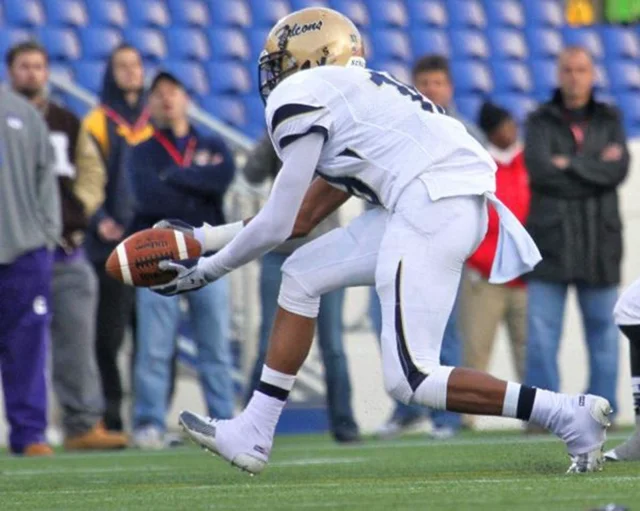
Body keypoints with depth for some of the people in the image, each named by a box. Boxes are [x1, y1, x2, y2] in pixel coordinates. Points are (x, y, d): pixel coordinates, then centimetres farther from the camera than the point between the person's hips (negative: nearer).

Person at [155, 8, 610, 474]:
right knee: (302, 275, 17)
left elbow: (276, 225, 3)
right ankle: (252, 436, 19)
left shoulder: (298, 98, 1)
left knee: (410, 379, -9)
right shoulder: (351, 91, 28)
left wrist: (208, 270, 17)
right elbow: (302, 219, 30)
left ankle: (570, 416, -10)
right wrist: (204, 237, 35)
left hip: (433, 205, -10)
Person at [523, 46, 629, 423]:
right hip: (551, 240, -1)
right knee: (542, 332, -6)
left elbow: (620, 169, -2)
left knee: (604, 330, 1)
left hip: (600, 241, 2)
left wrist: (571, 166, -8)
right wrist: (597, 167, -7)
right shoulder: (541, 121, 8)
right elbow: (539, 169, -9)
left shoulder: (609, 120, 14)